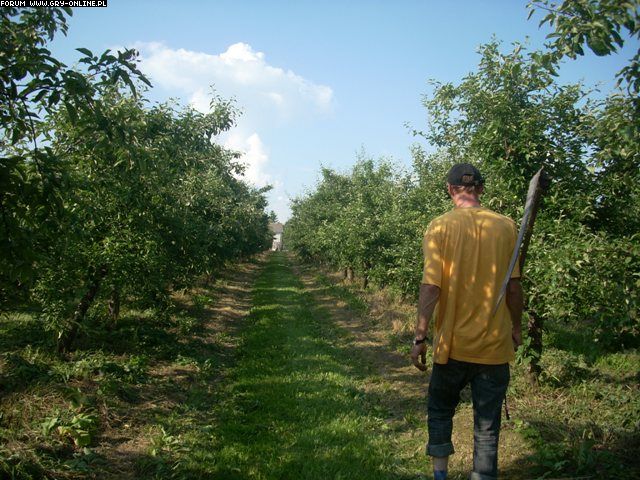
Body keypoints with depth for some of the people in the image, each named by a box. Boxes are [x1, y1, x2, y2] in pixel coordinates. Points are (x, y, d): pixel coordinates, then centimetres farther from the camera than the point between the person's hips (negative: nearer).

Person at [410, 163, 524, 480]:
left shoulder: (440, 227, -9)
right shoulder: (506, 227, -2)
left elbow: (431, 287, -13)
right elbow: (514, 286, 1)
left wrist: (420, 338, -6)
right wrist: (516, 328, 15)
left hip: (453, 343, -1)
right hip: (495, 345, 1)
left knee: (440, 412, 21)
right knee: (487, 426, 11)